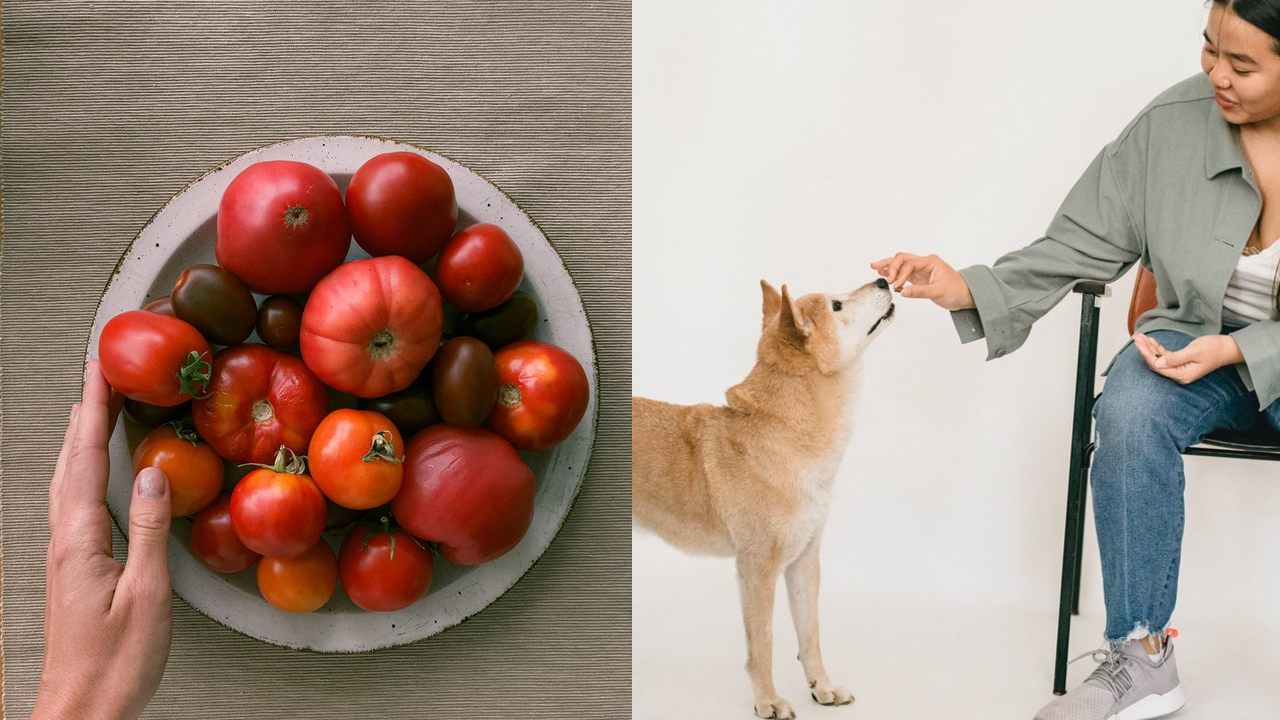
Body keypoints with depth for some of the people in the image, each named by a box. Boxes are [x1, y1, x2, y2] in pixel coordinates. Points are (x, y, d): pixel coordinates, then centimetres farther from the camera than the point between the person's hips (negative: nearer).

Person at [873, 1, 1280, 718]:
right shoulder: (1171, 124, -9)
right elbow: (1079, 246, -6)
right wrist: (966, 288, -20)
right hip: (1193, 336, 1)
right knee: (1128, 414, -32)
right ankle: (1141, 659, -19)